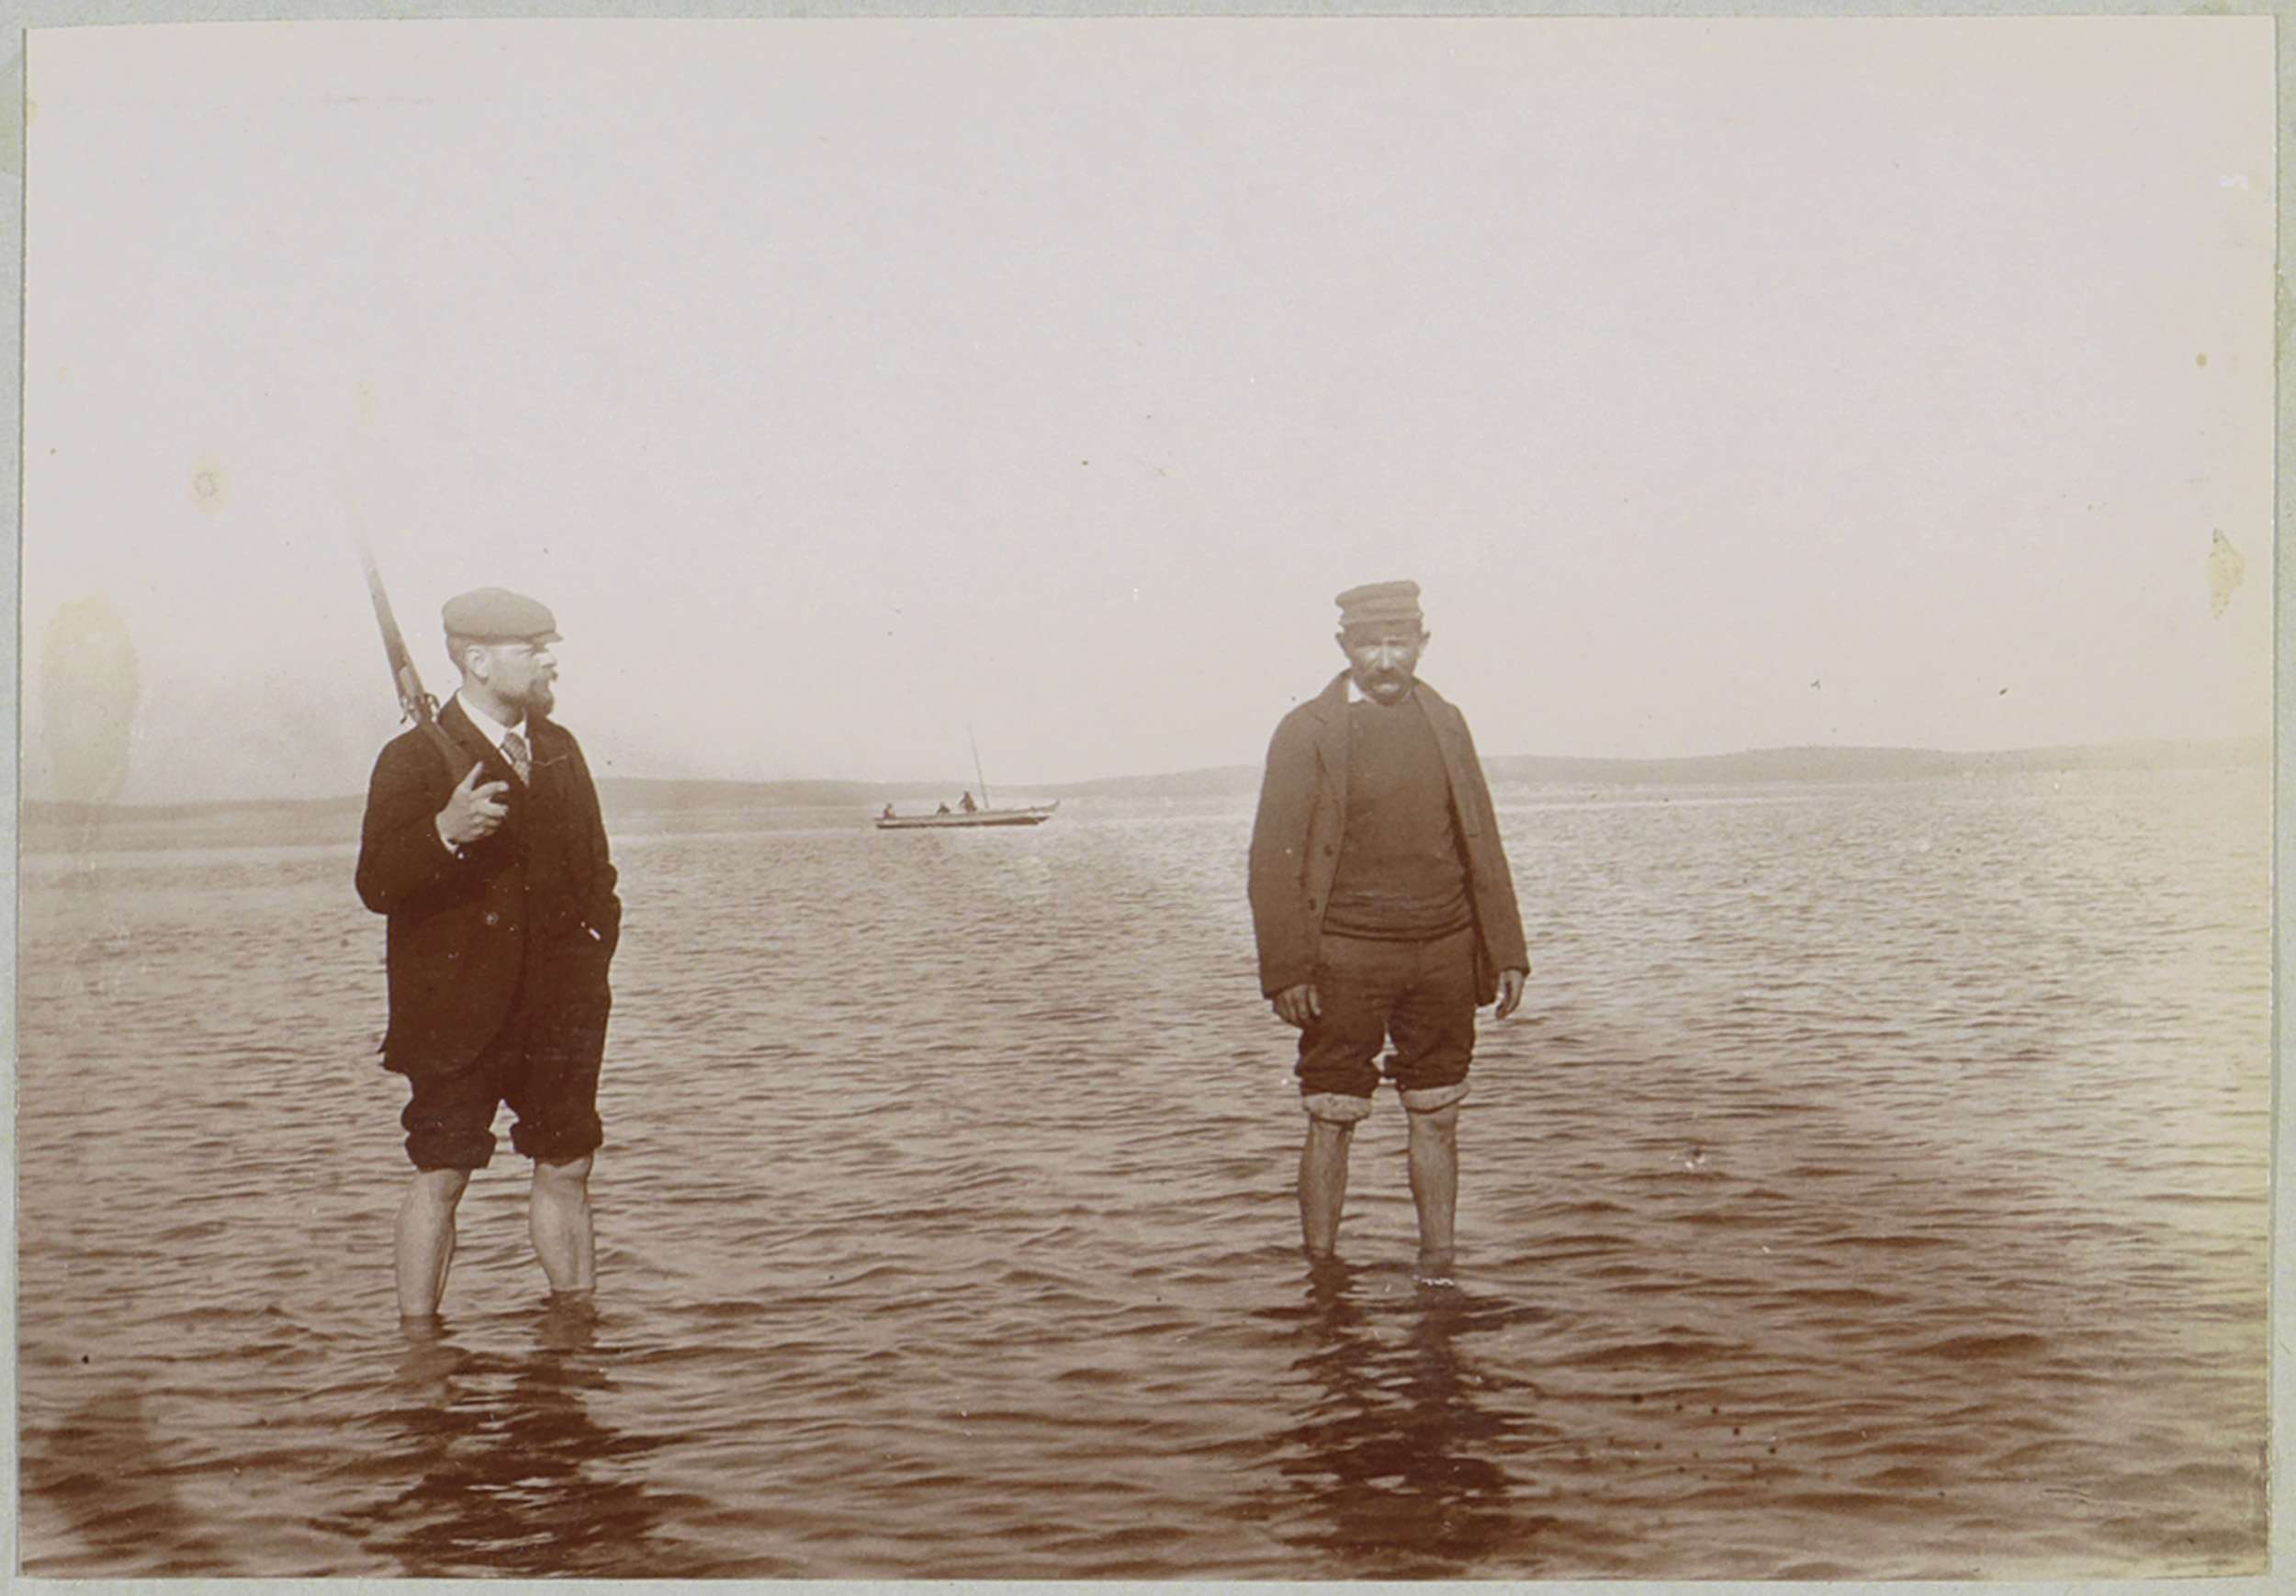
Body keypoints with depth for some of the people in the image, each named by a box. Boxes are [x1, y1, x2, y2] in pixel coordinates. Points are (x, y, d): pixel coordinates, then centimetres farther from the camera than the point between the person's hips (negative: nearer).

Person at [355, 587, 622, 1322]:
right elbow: (376, 885, -16)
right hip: (457, 1009, -6)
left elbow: (594, 868, 21)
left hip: (559, 1009, 6)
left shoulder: (559, 748, 13)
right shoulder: (414, 760, -7)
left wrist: (595, 948, 7)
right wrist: (445, 833, -31)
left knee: (567, 1169, 11)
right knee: (441, 1176, -2)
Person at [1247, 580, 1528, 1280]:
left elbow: (1482, 843, 12)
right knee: (1331, 1121, 1)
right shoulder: (1307, 731, -4)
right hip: (1346, 958, -4)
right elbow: (1275, 859, -6)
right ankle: (1321, 1277, 11)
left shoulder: (1444, 722, 10)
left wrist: (1505, 952, 8)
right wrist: (1288, 969, -11)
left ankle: (1438, 1266, 20)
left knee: (1437, 1119, 9)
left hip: (1444, 953, 4)